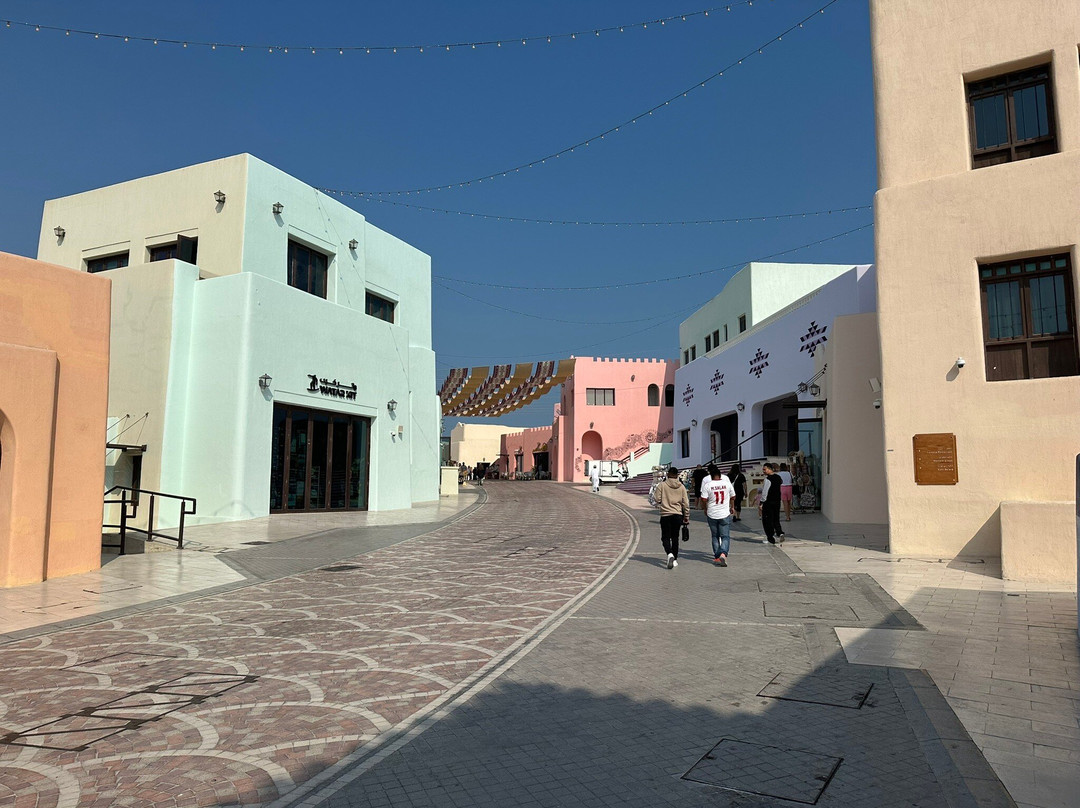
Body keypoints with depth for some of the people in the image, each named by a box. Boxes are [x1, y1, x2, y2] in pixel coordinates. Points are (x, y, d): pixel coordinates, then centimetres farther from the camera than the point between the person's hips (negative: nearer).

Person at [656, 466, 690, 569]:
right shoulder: (681, 487, 3)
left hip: (665, 515, -2)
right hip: (678, 515, 3)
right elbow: (686, 503, 4)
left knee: (665, 537, 4)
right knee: (675, 537, 14)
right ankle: (675, 560, 16)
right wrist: (686, 517, 12)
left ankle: (670, 554, -21)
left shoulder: (661, 485, -5)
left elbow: (658, 500, -7)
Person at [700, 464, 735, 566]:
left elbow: (703, 499, -12)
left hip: (712, 515, 0)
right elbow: (733, 497, 8)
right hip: (725, 514, 0)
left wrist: (705, 509, 6)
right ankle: (723, 553, -20)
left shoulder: (707, 485, -8)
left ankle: (717, 556, 17)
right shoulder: (727, 483, -2)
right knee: (725, 536, 2)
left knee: (715, 536, 15)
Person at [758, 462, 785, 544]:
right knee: (776, 519, 18)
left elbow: (765, 492, -18)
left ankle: (771, 539, 1)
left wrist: (761, 503, -13)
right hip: (777, 501, 8)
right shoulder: (778, 477, 8)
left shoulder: (768, 479, -17)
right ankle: (780, 533, 3)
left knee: (767, 520, 1)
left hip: (768, 501, -8)